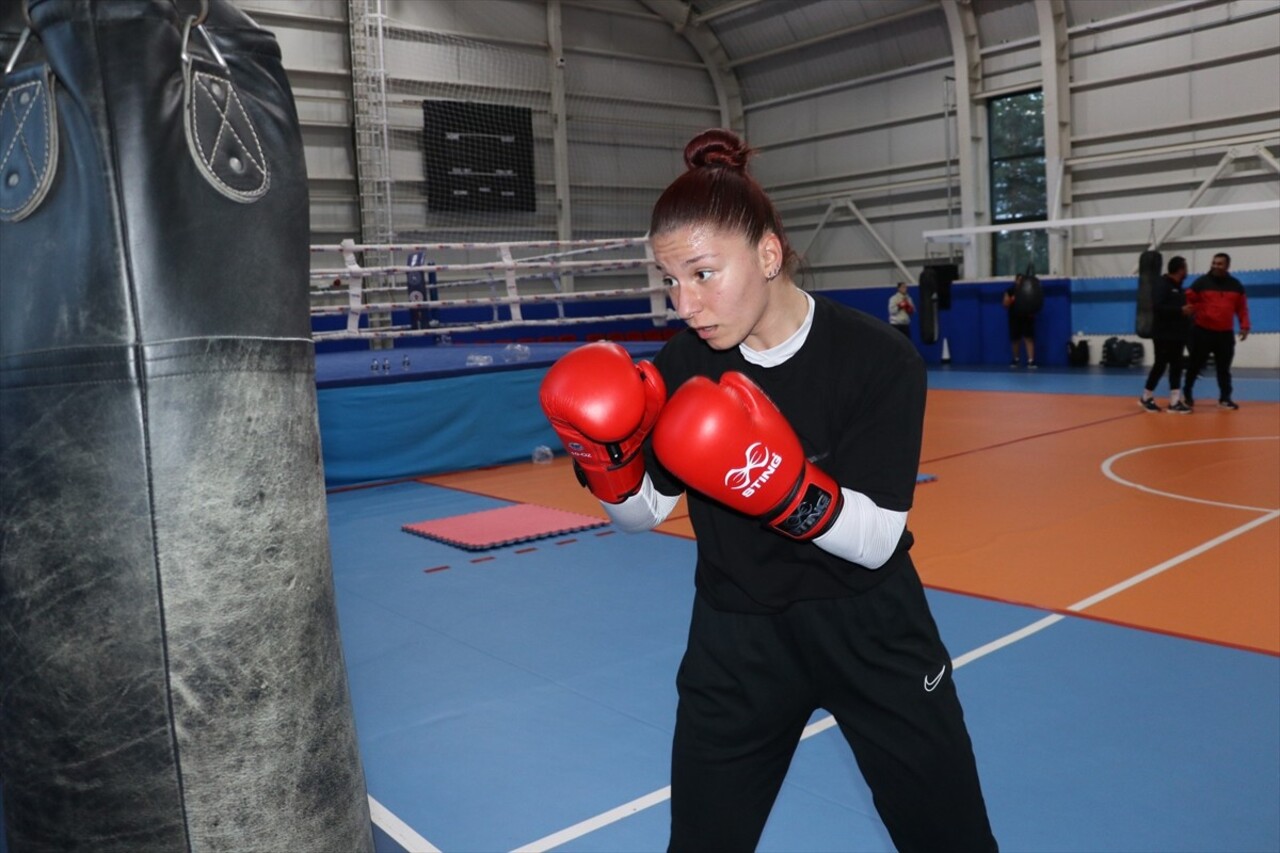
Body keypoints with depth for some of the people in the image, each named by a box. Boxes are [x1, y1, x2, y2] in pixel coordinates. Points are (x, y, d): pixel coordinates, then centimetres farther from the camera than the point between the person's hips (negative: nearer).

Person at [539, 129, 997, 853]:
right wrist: (608, 462, -21)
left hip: (869, 629, -2)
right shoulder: (682, 369, -11)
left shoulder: (879, 358, -19)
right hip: (738, 636, 2)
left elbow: (876, 540, -21)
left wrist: (784, 485, -38)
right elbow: (645, 514, -1)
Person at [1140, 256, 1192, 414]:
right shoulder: (1163, 285, -12)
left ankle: (1175, 402, 5)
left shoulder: (1177, 287, 15)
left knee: (1176, 366, 5)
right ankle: (1146, 397, 14)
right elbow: (1157, 307, -24)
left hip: (1176, 334, 8)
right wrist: (1180, 310, -23)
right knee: (1160, 365, -1)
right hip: (1163, 334, -8)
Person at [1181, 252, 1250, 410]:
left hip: (1225, 333, 3)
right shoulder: (1201, 282, -2)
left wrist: (1244, 326, 2)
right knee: (1195, 364, 3)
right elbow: (1188, 300, -1)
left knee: (1224, 367, 6)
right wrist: (1187, 309, -24)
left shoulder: (1236, 285, 8)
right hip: (1202, 331, -2)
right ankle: (1187, 394, 18)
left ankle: (1225, 398, 13)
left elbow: (1242, 308, 11)